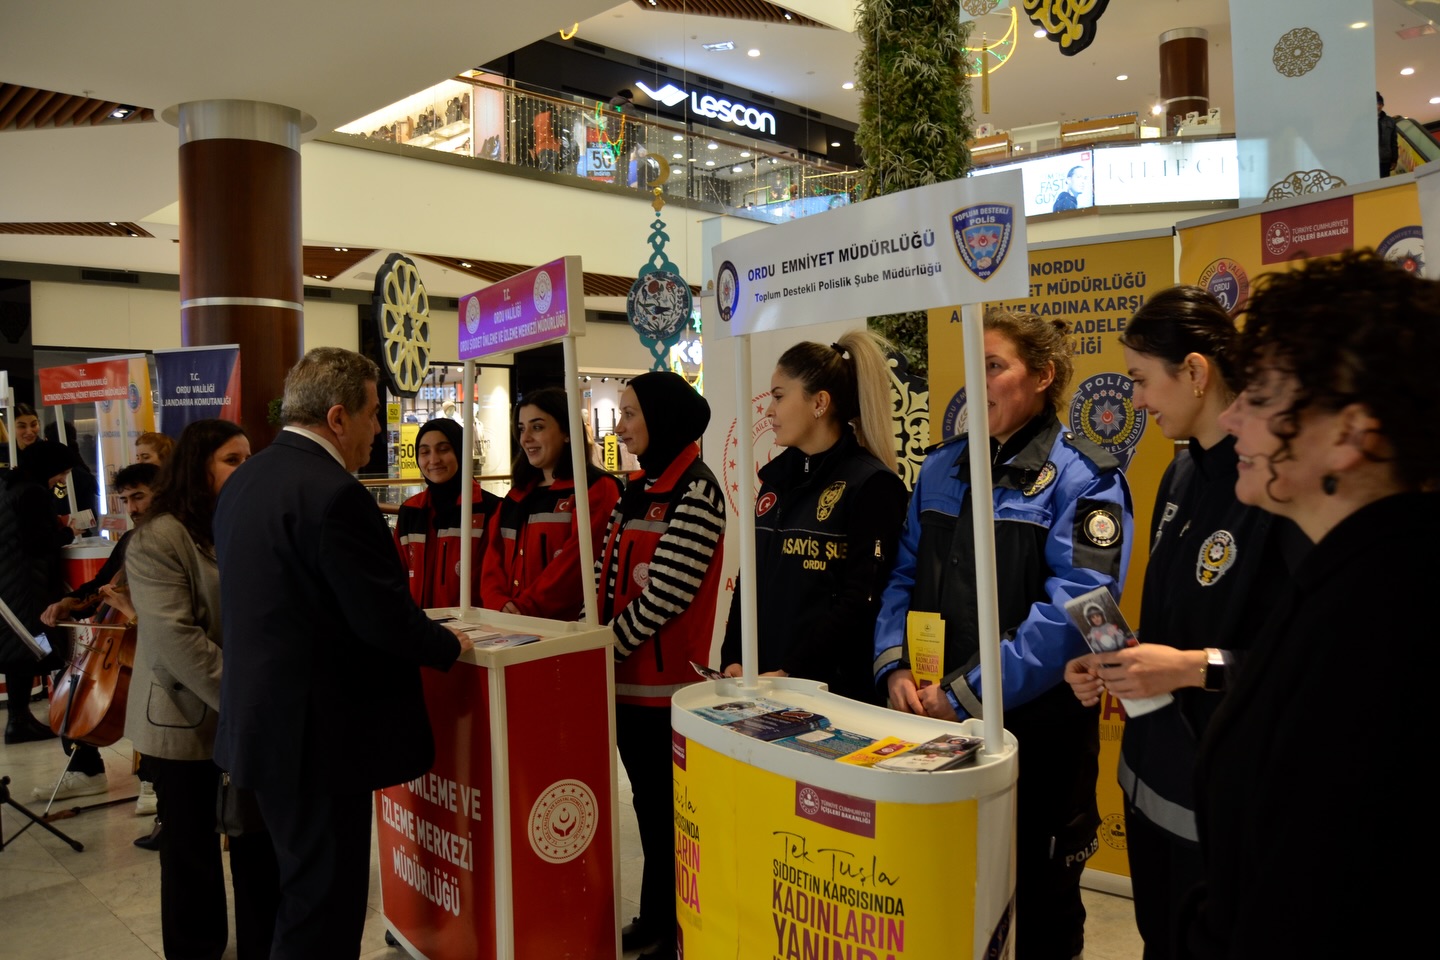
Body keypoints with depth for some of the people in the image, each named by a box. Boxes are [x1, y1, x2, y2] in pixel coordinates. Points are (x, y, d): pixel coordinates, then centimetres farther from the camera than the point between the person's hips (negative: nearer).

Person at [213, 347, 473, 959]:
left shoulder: (245, 480, 9)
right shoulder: (333, 493, -22)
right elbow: (386, 617, -23)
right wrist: (450, 645, -3)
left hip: (264, 721, 10)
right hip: (319, 733, -10)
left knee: (303, 888, 23)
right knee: (325, 906, 3)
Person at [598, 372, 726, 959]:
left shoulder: (695, 491, -14)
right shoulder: (637, 490, 12)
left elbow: (664, 593, -20)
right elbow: (609, 580, 14)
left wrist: (605, 647, -13)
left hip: (666, 682, -8)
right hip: (627, 676, 8)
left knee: (671, 808, 4)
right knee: (647, 802, 17)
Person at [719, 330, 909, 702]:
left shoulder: (870, 485, -12)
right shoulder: (777, 478, 10)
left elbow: (861, 600, -17)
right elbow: (751, 579, 12)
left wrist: (791, 675, -20)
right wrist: (732, 659, 2)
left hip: (832, 687, -6)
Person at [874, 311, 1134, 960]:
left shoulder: (1083, 479, -9)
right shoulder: (943, 467, 9)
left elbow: (1073, 608, -20)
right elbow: (904, 574, 7)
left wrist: (967, 693, -24)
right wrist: (895, 666, -9)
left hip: (1037, 730, -5)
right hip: (931, 722, 5)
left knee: (1040, 903, 15)